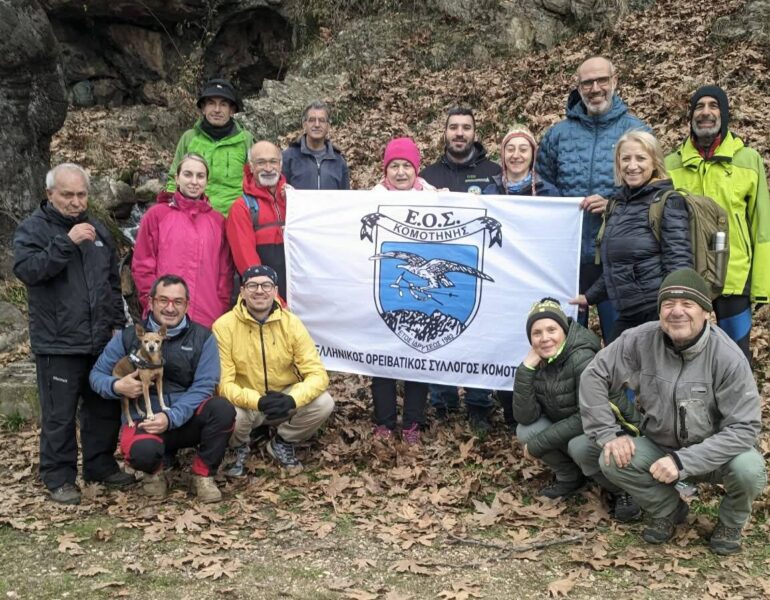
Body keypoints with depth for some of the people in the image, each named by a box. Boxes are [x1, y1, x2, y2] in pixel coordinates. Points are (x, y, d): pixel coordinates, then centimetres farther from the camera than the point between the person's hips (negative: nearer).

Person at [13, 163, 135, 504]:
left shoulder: (97, 229, 13)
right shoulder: (33, 229, -4)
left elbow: (113, 281, 19)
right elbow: (26, 269, -23)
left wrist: (117, 323, 13)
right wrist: (66, 242, -27)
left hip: (101, 341, 6)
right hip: (58, 344, -5)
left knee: (105, 408, 13)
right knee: (59, 415, 1)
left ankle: (101, 465, 28)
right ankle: (58, 477, 15)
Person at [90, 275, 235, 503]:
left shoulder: (202, 337, -1)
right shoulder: (129, 337, 2)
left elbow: (203, 386, -10)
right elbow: (97, 374, 8)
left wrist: (171, 417, -23)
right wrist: (117, 386, -15)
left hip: (187, 420, 1)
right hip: (144, 421, -1)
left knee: (222, 408, -30)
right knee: (142, 450, -36)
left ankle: (203, 475, -5)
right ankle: (154, 472, 5)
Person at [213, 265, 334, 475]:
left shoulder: (291, 323, -12)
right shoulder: (224, 326, -16)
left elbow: (318, 374, -16)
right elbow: (223, 382, -20)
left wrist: (292, 400, -37)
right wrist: (258, 401, -38)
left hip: (284, 399, 2)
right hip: (245, 403, -2)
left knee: (323, 403, -24)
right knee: (229, 414, -35)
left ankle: (282, 443, 6)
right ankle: (240, 447, 3)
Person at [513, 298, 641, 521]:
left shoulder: (583, 359, -26)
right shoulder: (539, 364, -7)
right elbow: (525, 416, -15)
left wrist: (538, 444, -24)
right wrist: (525, 368, -25)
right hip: (570, 432, 6)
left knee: (580, 446, -35)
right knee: (525, 431, -15)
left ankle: (623, 490, -6)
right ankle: (569, 477, 9)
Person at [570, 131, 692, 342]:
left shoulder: (668, 202, -6)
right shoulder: (618, 203, 15)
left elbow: (678, 262, -15)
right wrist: (590, 296, 26)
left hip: (660, 311, -7)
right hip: (628, 316, 7)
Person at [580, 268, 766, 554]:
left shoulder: (728, 357, -25)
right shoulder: (641, 340, -18)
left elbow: (744, 427, -25)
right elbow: (594, 376, -9)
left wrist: (683, 461, -33)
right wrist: (609, 433, -18)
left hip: (714, 452, -2)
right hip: (660, 447, 2)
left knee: (749, 469, -33)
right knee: (612, 461, -23)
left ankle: (731, 522, 4)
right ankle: (667, 510, 7)